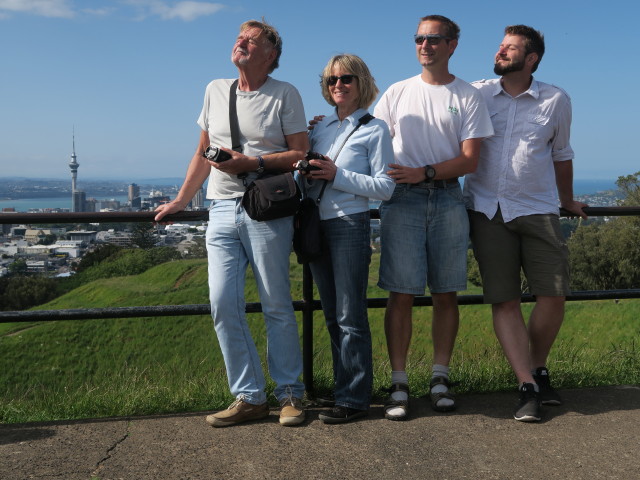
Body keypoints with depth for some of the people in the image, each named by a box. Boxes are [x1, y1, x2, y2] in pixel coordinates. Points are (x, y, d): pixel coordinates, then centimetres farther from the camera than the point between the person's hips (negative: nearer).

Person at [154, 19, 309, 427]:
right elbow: (202, 155, 21)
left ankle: (290, 394, 13)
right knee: (223, 306, -1)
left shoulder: (285, 94, 3)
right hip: (222, 210, 5)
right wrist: (180, 201, 21)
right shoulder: (215, 90, 17)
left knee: (277, 306, 1)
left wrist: (253, 162, -15)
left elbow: (301, 154, -3)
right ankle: (250, 397, 9)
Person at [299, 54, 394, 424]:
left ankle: (354, 398, 3)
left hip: (350, 225, -6)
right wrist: (306, 175, -4)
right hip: (316, 225, 6)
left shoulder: (375, 129, -1)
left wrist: (337, 175, -15)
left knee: (350, 316, -4)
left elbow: (385, 187, -8)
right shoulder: (319, 127, 14)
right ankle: (344, 387, 23)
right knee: (332, 316, 12)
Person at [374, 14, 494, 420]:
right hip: (402, 200, 0)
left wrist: (424, 173, -13)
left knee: (446, 292, 3)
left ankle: (440, 378, 14)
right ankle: (400, 384, 2)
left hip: (448, 199, 0)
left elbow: (470, 159, 0)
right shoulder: (397, 93, 13)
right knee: (401, 293, -4)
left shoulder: (469, 97, 8)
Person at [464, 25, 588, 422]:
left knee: (553, 294, -5)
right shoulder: (477, 94, 4)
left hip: (537, 210, 1)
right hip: (487, 211, 0)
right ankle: (528, 388, 2)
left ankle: (539, 369, 19)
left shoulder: (556, 101, 5)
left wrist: (568, 201, 28)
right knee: (504, 301, -3)